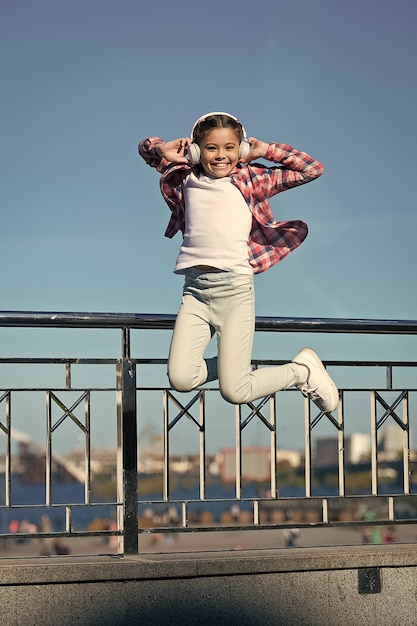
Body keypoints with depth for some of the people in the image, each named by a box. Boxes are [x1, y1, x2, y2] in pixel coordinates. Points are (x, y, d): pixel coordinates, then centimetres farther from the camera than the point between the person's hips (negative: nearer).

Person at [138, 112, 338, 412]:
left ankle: (303, 369, 21)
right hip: (195, 288, 4)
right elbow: (146, 149, 28)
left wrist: (265, 151, 3)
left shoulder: (251, 179, 5)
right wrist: (163, 149, 7)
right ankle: (231, 365, 21)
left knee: (235, 393, -6)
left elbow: (312, 169, 2)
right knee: (181, 379, -11)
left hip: (234, 288, -4)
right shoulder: (186, 179, 13)